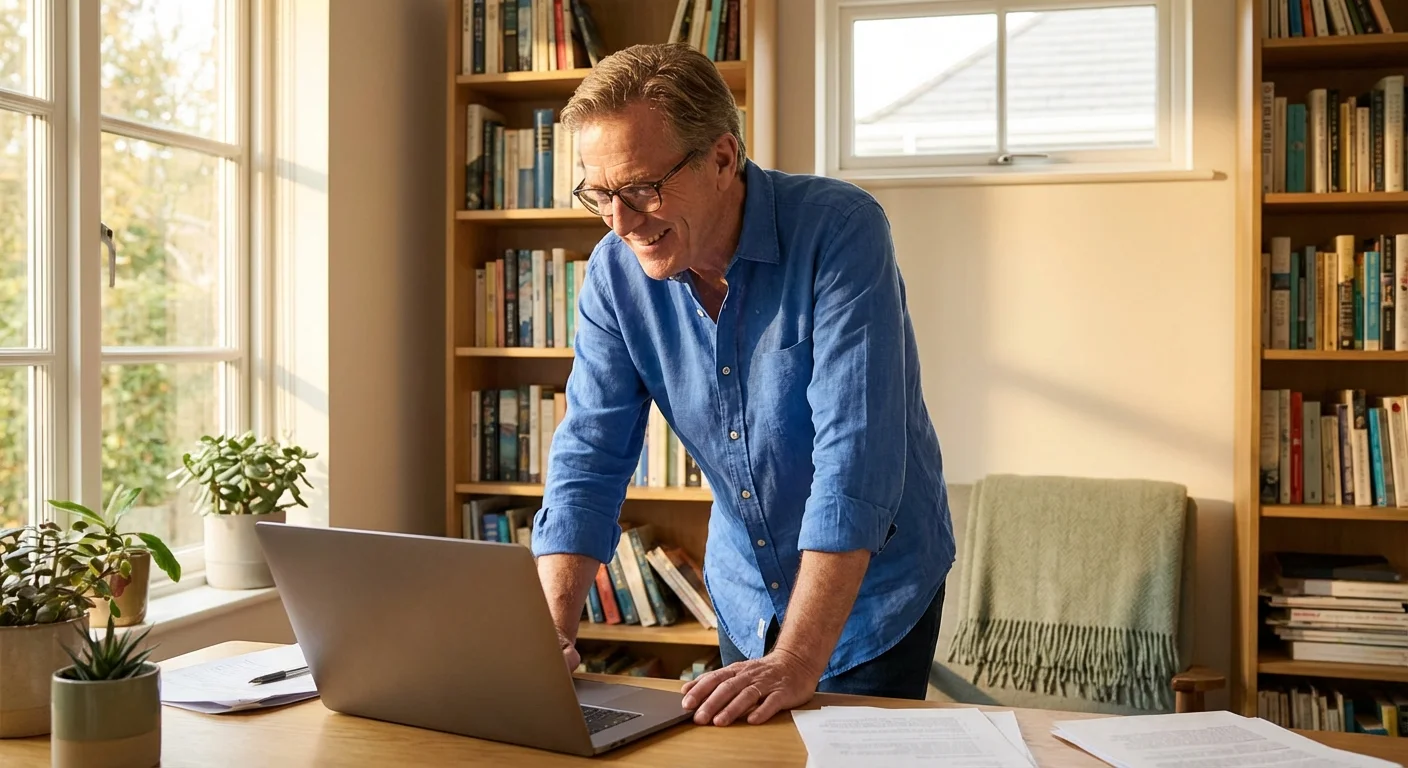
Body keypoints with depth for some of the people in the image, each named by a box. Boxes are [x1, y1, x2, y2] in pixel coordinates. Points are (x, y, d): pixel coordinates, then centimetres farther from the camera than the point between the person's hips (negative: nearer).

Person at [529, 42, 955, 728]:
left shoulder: (839, 229, -27)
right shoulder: (616, 272, -11)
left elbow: (855, 457, -34)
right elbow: (590, 458, -10)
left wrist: (796, 663, -39)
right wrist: (549, 631, -24)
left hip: (871, 589, -4)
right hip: (744, 593, 5)